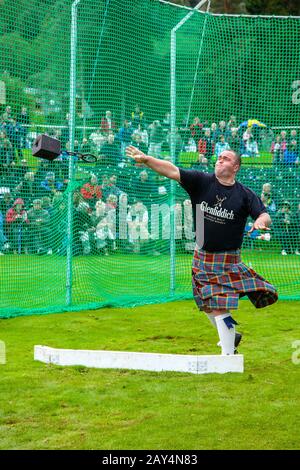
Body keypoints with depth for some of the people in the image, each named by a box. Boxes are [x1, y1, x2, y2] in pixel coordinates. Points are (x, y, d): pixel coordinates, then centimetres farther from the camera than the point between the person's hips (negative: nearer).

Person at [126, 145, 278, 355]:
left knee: (220, 306, -9)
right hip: (202, 257, 3)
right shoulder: (201, 181, -2)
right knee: (209, 305, 15)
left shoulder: (245, 195, -4)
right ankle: (230, 336, 39)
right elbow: (172, 171, -12)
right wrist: (147, 159, -25)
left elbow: (265, 216, -9)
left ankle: (228, 355, 0)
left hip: (229, 259, -3)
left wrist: (261, 221, -34)